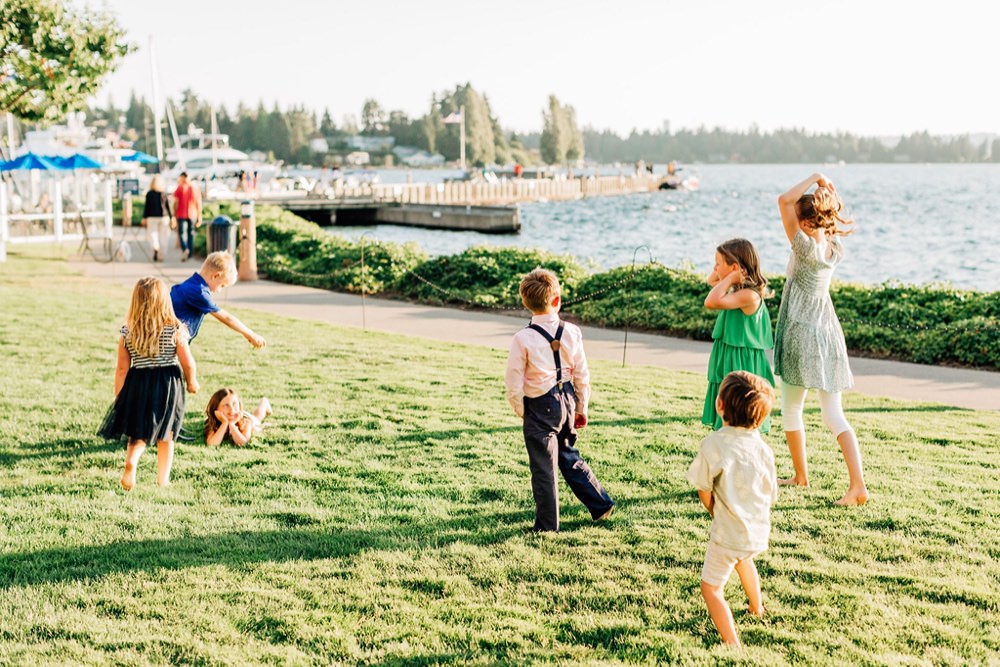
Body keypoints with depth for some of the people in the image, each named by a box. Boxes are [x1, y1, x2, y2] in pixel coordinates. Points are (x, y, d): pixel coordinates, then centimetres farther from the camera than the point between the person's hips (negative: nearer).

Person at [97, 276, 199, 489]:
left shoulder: (127, 332, -5)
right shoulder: (175, 330, -10)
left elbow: (122, 368, -3)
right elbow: (188, 363, -6)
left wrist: (118, 397, 6)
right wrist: (192, 382, 13)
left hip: (138, 385, 1)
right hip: (168, 385, -1)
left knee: (138, 434, 15)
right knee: (165, 436, 14)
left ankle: (130, 462, -12)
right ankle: (163, 480, 18)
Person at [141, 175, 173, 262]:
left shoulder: (149, 193, -4)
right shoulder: (164, 194, 0)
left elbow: (147, 206, -3)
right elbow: (168, 207, 3)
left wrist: (144, 218, 3)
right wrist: (171, 218, 11)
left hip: (152, 217, -1)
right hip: (163, 216, 1)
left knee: (152, 235, 5)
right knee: (162, 237, 8)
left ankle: (155, 248, -25)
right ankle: (161, 256, 11)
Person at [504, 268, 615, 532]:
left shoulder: (523, 339, -15)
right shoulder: (571, 332, -4)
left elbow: (514, 384, -12)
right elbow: (582, 375, 3)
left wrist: (520, 411, 4)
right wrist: (581, 408, 14)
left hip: (539, 408, -5)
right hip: (567, 400, 5)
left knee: (543, 467, 5)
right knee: (569, 456, 24)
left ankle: (547, 525, 15)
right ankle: (601, 504, 29)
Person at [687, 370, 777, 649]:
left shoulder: (714, 443, -18)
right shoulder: (763, 448, -1)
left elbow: (703, 489, -10)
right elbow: (772, 495, 6)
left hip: (728, 532, -7)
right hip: (759, 532, 7)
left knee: (711, 588, 5)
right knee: (743, 559, 37)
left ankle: (733, 644, -6)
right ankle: (757, 607, 59)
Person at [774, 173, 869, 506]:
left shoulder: (805, 246, -17)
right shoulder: (835, 249, 3)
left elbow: (784, 200, -21)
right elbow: (836, 218, 25)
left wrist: (814, 179, -11)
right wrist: (828, 192, 8)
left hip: (802, 333, -6)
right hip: (829, 332, 6)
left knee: (791, 410, 14)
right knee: (833, 415, 4)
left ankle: (801, 476, 27)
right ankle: (858, 485, -7)